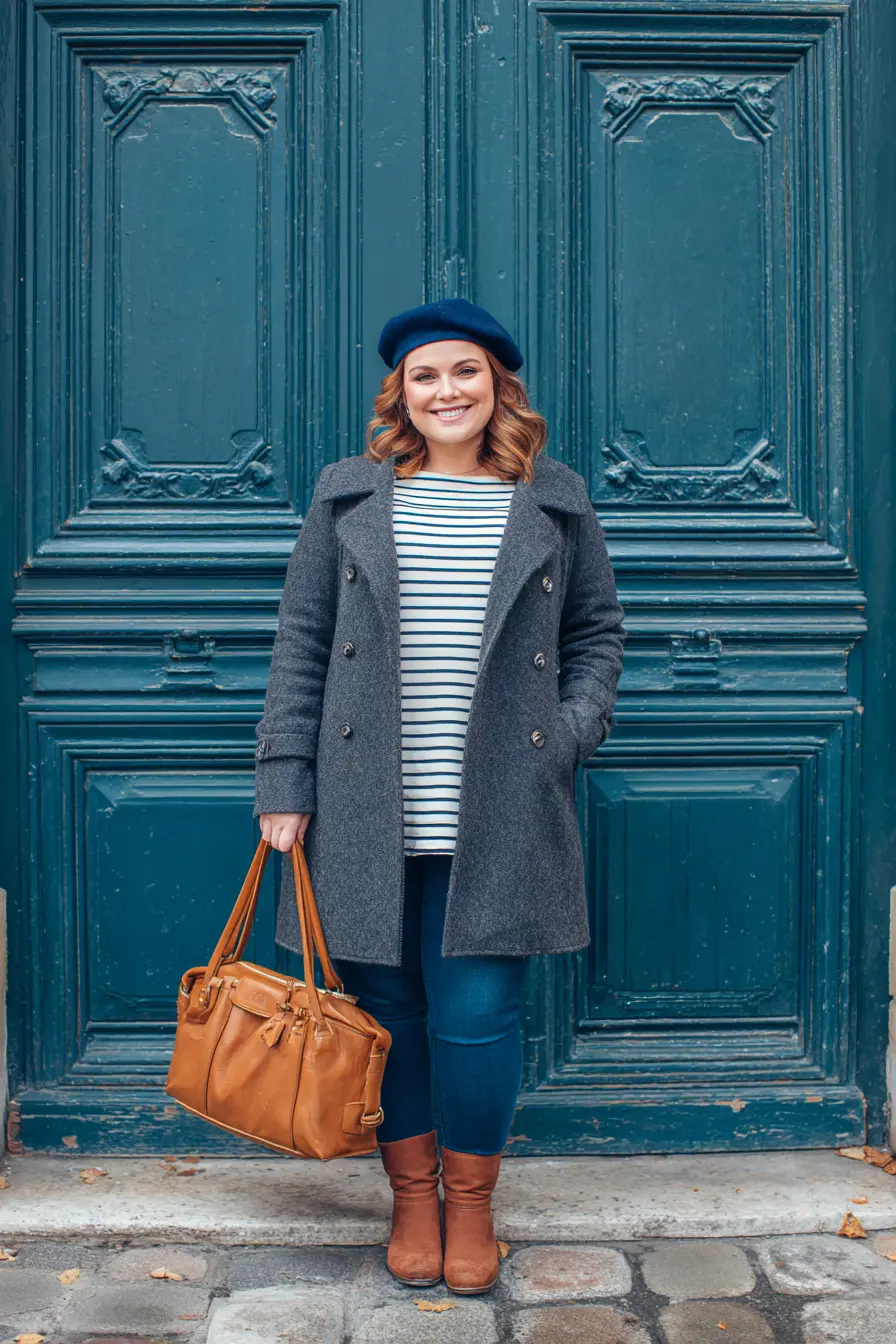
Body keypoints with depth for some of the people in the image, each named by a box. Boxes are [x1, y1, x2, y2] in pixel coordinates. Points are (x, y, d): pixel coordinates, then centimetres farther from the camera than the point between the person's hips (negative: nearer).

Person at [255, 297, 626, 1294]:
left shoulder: (555, 502, 8)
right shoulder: (348, 496, 7)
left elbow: (598, 633, 15)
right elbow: (300, 643, 6)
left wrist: (573, 732, -2)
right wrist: (285, 782, 1)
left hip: (498, 825, 0)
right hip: (367, 819, 1)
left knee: (477, 1017, 0)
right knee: (388, 1010, 9)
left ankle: (471, 1203, 25)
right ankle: (412, 1198, 30)